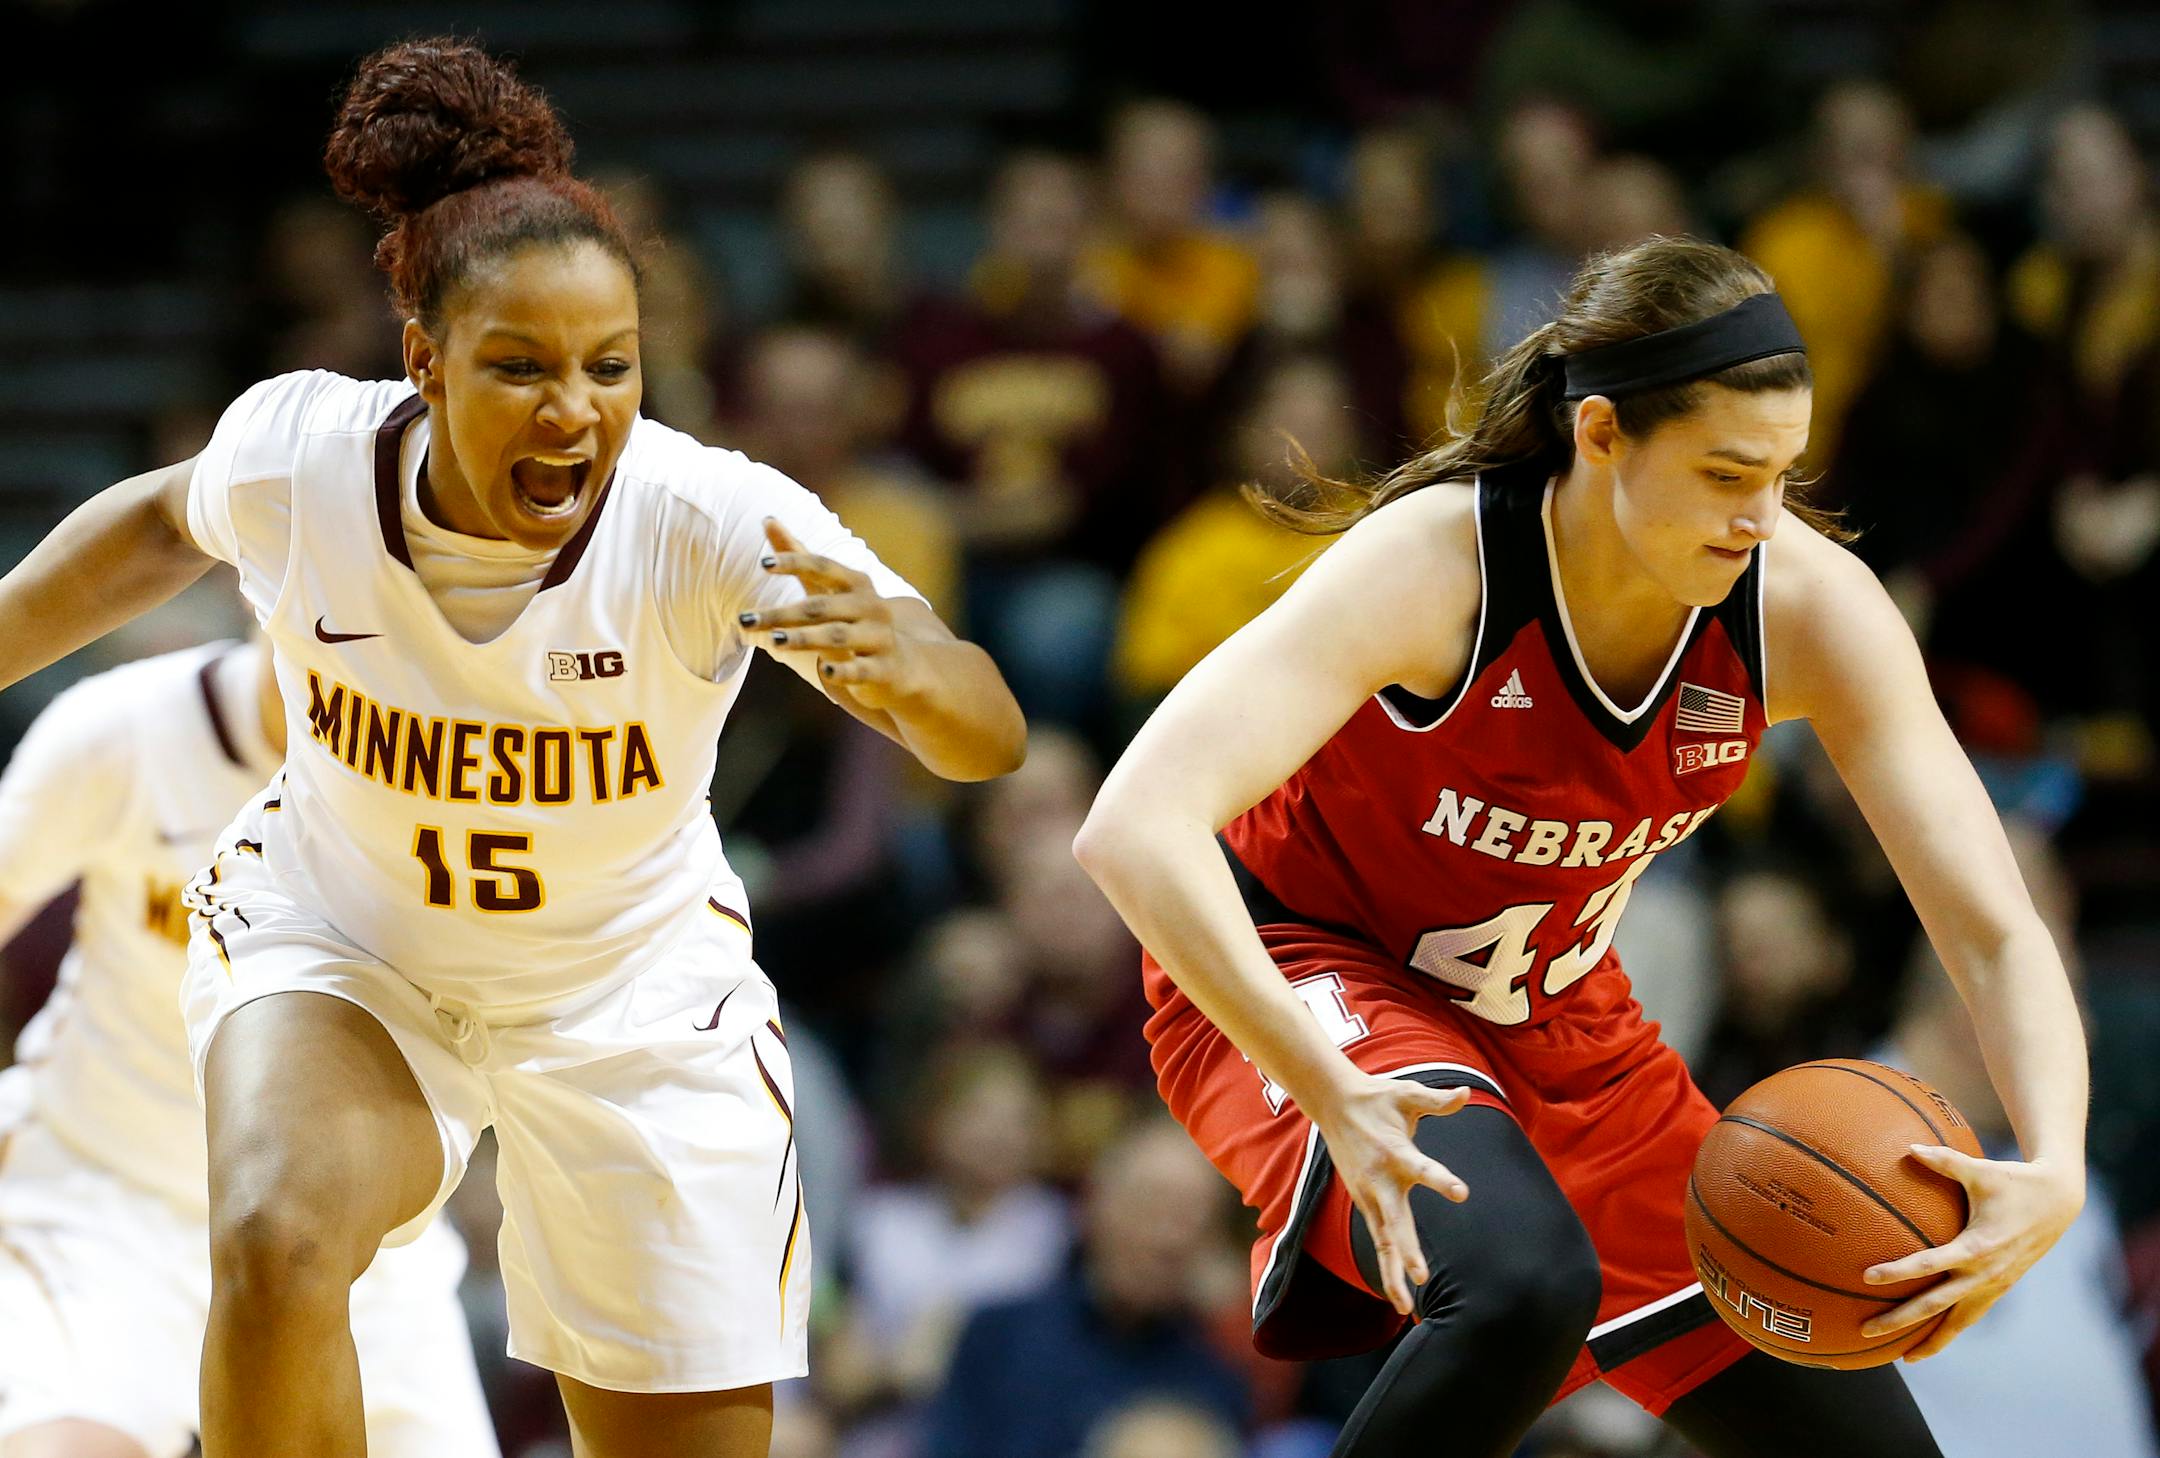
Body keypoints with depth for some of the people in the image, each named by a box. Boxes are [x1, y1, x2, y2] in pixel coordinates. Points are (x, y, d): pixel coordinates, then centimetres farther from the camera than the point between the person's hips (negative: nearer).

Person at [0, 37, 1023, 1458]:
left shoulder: (716, 522, -29)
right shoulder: (294, 457, -23)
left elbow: (989, 740, -38)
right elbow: (170, 522, 4)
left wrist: (907, 666, -60)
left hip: (629, 990, 0)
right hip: (338, 942, 0)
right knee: (278, 1243, -32)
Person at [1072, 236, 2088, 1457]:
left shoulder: (1810, 603, -20)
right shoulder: (1434, 564, -32)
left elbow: (1998, 935, -19)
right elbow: (1135, 830, -42)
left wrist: (2054, 1173, -39)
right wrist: (1326, 1086, -54)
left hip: (1558, 1025, 6)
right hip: (1307, 978, -6)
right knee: (1526, 1287, -37)